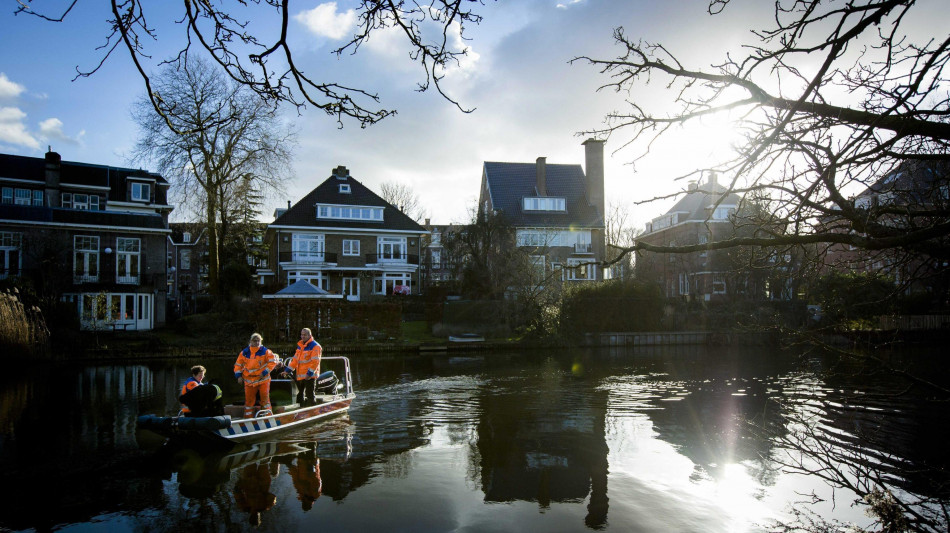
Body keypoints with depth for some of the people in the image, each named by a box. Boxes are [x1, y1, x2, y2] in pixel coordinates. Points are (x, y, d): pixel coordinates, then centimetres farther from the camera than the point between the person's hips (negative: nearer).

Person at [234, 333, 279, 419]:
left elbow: (272, 362, -5)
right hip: (249, 381, 2)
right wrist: (238, 375, 0)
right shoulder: (244, 352, 5)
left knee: (265, 398, -4)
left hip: (263, 379, -2)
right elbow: (238, 364, 13)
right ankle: (248, 418, 16)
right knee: (249, 399, 5)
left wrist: (265, 372, -12)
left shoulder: (265, 351, -3)